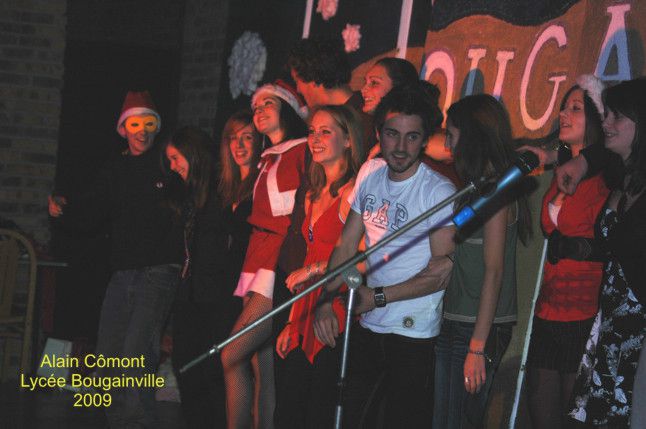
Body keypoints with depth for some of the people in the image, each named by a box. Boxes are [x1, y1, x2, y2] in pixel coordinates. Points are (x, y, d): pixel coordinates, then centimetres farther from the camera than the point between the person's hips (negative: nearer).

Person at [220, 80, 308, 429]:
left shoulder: (304, 152, -4)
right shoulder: (268, 159, 22)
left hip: (282, 264, -8)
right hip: (257, 264, 8)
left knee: (233, 355, -13)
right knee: (261, 366, 4)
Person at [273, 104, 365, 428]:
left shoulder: (352, 192, -10)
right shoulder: (313, 197, 17)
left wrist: (315, 269, -11)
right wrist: (292, 322, 15)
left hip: (336, 315, -8)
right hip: (307, 319, 8)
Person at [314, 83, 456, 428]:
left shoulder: (440, 192, -12)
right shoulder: (371, 173, 6)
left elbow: (440, 273, -15)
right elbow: (347, 245, 10)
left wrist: (378, 296, -15)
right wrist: (326, 301, -1)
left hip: (413, 335, -6)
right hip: (367, 328, 6)